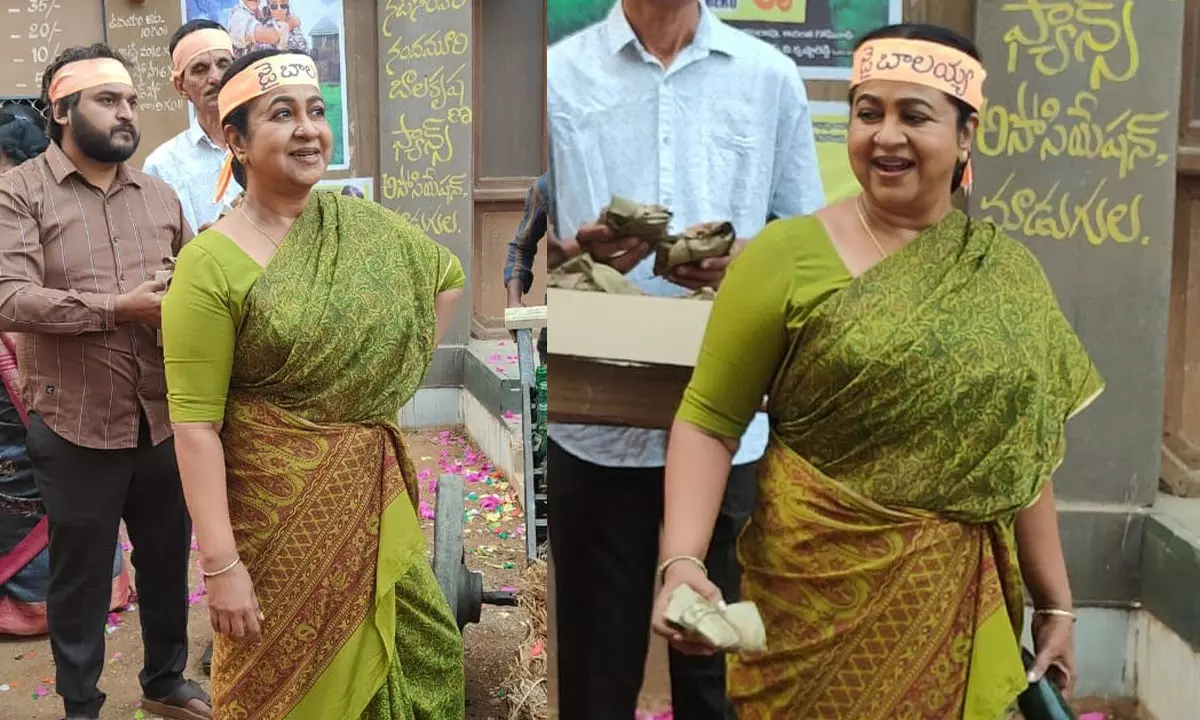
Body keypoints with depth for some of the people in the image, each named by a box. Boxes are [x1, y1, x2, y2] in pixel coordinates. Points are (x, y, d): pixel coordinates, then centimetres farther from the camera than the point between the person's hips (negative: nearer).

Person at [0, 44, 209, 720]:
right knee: (80, 575, 10)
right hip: (77, 427, -4)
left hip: (165, 420, 5)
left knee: (168, 561, 18)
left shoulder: (160, 194, 8)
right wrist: (118, 309, -21)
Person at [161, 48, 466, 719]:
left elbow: (448, 277, 20)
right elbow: (196, 424, -17)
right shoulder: (211, 266, -15)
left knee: (424, 649, 15)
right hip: (275, 509, -5)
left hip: (374, 494, 5)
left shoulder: (361, 224, 1)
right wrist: (220, 564, -19)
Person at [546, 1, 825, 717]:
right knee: (596, 659, 9)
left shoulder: (769, 76, 6)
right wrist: (575, 257, -18)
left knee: (716, 661, 12)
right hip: (596, 421, -1)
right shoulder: (557, 74, 2)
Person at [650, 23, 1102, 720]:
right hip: (814, 589, -3)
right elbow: (708, 421, -8)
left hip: (956, 603, 3)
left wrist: (1056, 604, 11)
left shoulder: (1009, 274, 3)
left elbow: (1023, 462, 9)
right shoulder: (786, 257, -9)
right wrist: (682, 563, -21)